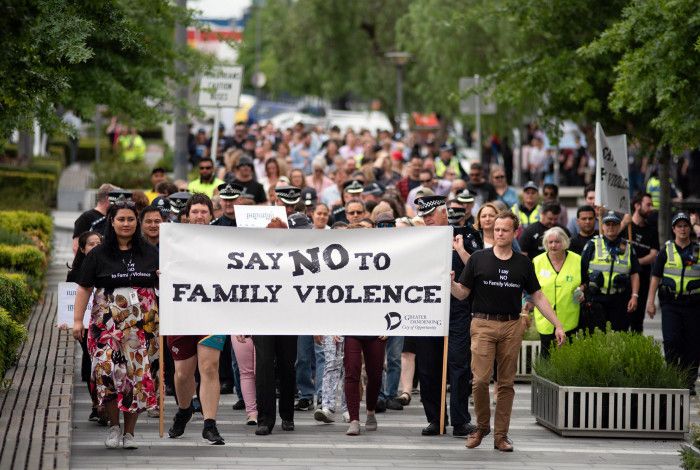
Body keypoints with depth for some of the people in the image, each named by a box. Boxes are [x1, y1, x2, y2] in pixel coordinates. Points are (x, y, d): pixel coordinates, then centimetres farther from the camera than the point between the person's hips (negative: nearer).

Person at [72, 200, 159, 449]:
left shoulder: (150, 253, 11)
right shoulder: (98, 255, 7)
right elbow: (84, 288, 7)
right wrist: (78, 320, 0)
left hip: (142, 325, 1)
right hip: (107, 324, -1)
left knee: (138, 374, -3)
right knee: (108, 370, -16)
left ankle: (129, 432, 7)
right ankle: (114, 426, 1)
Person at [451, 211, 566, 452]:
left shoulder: (523, 263, 8)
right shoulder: (478, 259, 2)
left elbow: (538, 297, 11)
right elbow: (462, 293, 3)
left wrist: (557, 325, 6)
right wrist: (450, 283, -18)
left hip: (511, 326, 2)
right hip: (483, 325, -2)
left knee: (506, 382, 4)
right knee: (480, 380, -10)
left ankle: (501, 435, 10)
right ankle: (481, 426, 12)